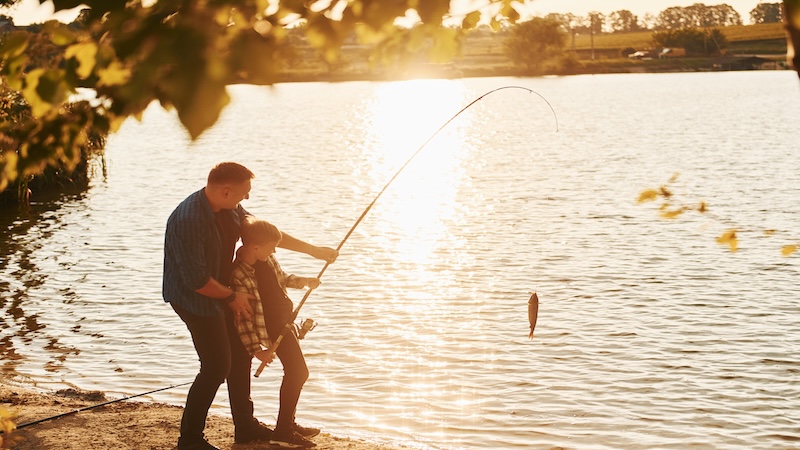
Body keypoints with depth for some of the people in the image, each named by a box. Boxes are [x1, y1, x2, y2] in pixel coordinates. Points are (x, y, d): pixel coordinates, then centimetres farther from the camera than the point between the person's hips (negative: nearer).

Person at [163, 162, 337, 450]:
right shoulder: (188, 220, -30)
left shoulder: (230, 210, -2)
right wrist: (232, 296, -13)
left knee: (240, 354, 14)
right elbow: (196, 280, -28)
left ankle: (245, 426, 29)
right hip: (194, 299, -9)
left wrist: (314, 251, 14)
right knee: (216, 365, -8)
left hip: (221, 293, 9)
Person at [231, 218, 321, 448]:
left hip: (284, 322, 9)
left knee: (296, 373, 17)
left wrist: (304, 281, 7)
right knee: (298, 373, -7)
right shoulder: (240, 276, -27)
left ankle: (288, 424, 31)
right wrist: (257, 349, -27)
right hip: (271, 330, -9)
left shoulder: (268, 259, -2)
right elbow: (243, 318, -26)